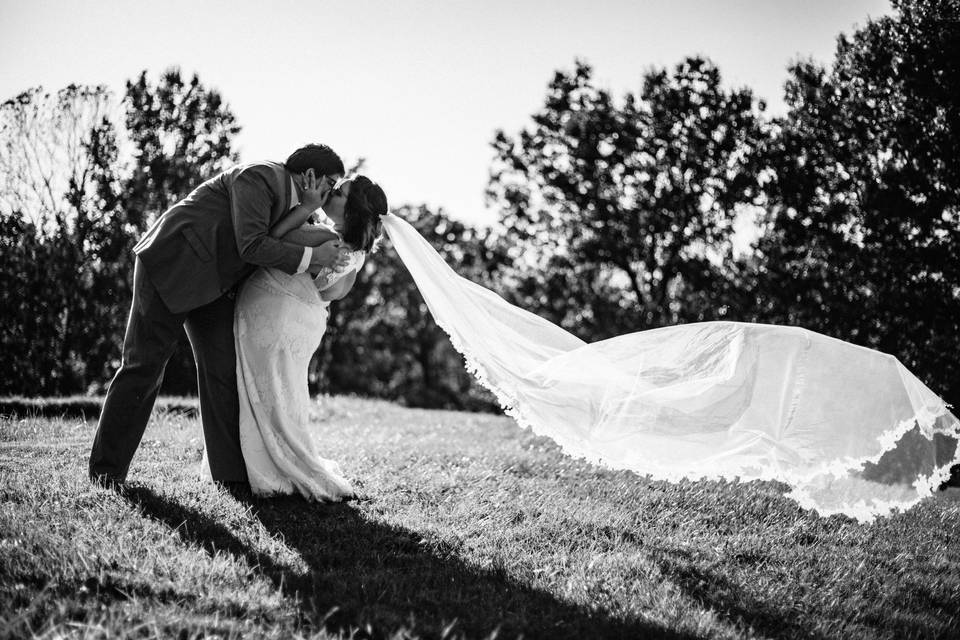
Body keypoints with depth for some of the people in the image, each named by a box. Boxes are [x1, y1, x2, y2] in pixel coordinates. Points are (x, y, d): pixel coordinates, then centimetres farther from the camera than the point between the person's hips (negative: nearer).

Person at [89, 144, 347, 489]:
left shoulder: (286, 199, 15)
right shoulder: (260, 177, -14)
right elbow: (251, 246, -23)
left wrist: (305, 211, -4)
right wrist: (312, 256, -17)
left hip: (212, 285, 9)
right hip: (170, 265, -9)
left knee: (224, 370, 0)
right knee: (144, 368, -7)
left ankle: (234, 474, 0)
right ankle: (106, 471, 0)